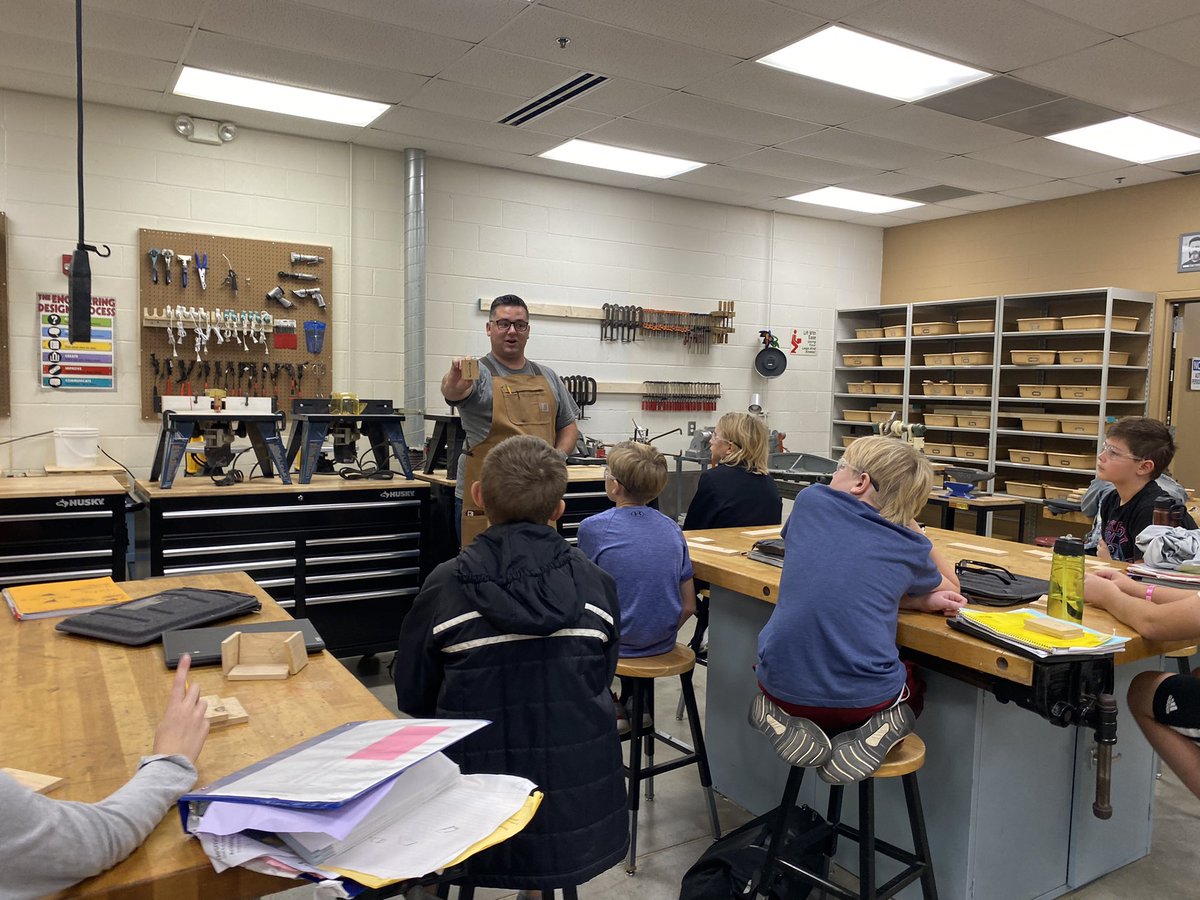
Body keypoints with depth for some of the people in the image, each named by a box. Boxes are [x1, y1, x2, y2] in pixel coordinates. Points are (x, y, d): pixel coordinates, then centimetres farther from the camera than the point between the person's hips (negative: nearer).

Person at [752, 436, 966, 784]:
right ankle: (880, 730, 4)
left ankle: (786, 721, 6)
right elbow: (951, 589, 23)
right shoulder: (910, 547, 0)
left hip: (784, 686, 0)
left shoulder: (810, 501, 0)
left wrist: (923, 601, 11)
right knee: (913, 685, 36)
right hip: (864, 699, 1)